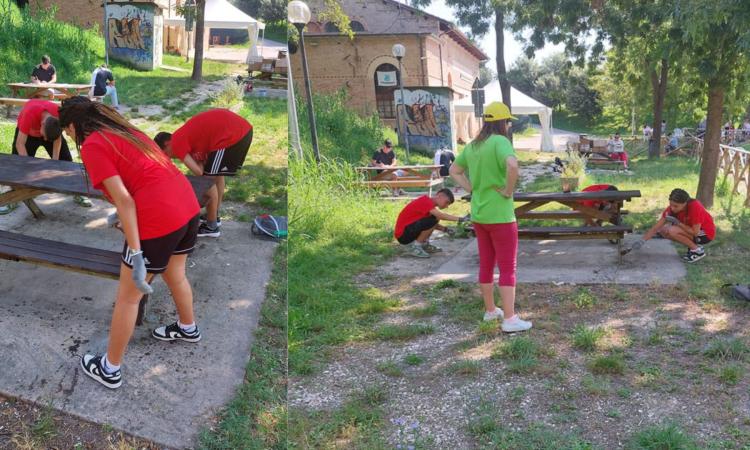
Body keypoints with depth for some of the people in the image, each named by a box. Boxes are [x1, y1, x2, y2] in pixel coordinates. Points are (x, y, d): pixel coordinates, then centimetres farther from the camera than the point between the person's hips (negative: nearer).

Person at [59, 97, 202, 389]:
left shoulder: (92, 145, -5)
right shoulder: (123, 130, 19)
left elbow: (124, 200, -15)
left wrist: (135, 253, -15)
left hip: (159, 220, -8)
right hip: (188, 204, 8)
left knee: (127, 298, 9)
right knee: (175, 276, 31)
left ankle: (110, 370, 25)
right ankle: (188, 329, 54)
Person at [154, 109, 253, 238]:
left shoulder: (177, 143, -1)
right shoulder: (185, 135, 25)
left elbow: (198, 171, -6)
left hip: (231, 135, -10)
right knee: (217, 175, 25)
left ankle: (212, 227, 15)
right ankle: (214, 217, 39)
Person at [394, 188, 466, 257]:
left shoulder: (428, 202, 11)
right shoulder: (425, 201, -18)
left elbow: (433, 224, 16)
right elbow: (440, 215, -30)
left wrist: (445, 229, 1)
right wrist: (460, 219, -27)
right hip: (403, 235, -10)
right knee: (433, 220, -24)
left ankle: (424, 244, 11)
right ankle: (414, 247, -11)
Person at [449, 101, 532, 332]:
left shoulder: (472, 146, 8)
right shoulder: (500, 141, -16)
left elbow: (454, 170, 20)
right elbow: (512, 165, -35)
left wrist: (472, 189, 11)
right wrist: (509, 190, -20)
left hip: (479, 215, 7)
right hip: (500, 216, -7)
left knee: (486, 265, 17)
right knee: (508, 268, 1)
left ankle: (490, 310, 29)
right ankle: (510, 319, 5)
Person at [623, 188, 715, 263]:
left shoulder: (695, 207, -30)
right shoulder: (672, 208, -12)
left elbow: (695, 232, -27)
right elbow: (656, 227, -11)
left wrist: (677, 223, -24)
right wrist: (642, 241, -21)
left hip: (706, 233, -7)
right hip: (691, 229, 7)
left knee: (672, 231, -26)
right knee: (663, 230, -5)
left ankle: (698, 250, -10)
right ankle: (692, 245, 5)